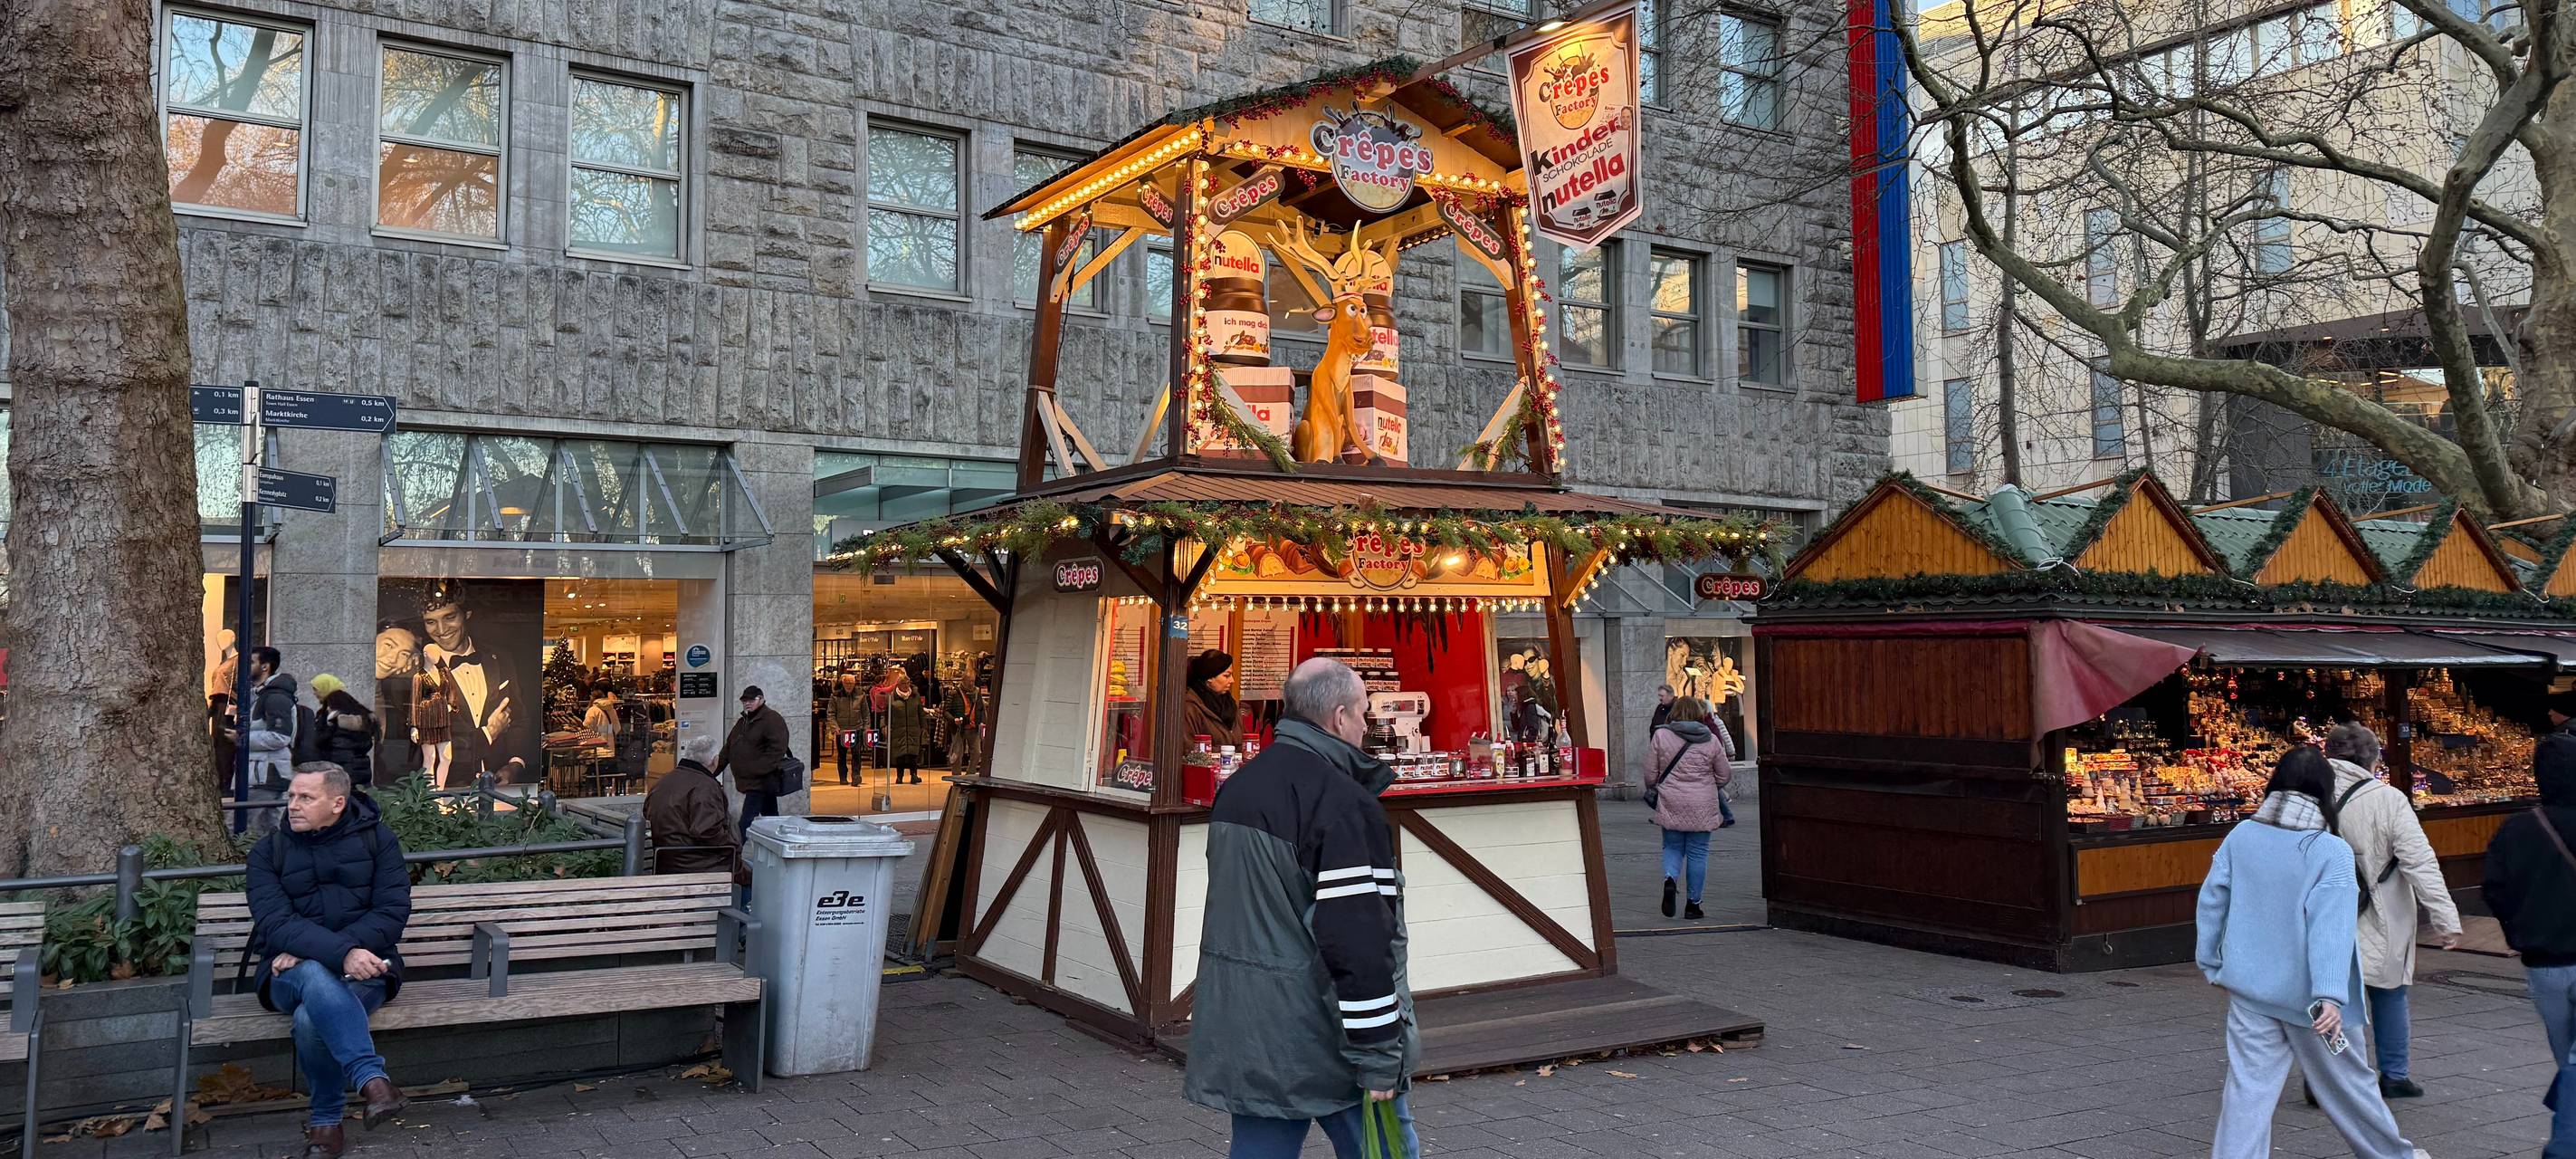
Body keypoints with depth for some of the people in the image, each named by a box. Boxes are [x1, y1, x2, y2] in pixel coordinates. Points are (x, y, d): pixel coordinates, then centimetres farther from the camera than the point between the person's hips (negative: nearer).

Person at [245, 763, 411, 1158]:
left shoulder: (377, 839, 5)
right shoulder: (268, 852, 6)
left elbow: (393, 911, -6)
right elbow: (275, 923, -10)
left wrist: (306, 950, -17)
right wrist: (342, 953, -30)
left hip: (364, 967, 0)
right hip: (293, 973, 0)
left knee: (312, 1017, -33)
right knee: (315, 977, -38)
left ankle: (326, 1124, -18)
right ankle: (372, 1081, -43)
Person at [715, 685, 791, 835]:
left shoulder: (772, 720, -10)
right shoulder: (743, 721, 20)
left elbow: (777, 750, -21)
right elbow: (728, 748, 24)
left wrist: (756, 770, -25)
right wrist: (715, 770, 16)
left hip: (760, 783, -9)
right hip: (751, 782, 9)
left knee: (746, 823, -15)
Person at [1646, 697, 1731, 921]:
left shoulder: (1660, 736, -3)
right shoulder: (1711, 741, -1)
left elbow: (1651, 775, 0)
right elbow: (1724, 776, 6)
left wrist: (1655, 788, 21)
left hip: (1671, 805, 0)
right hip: (1702, 809, 0)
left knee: (1673, 847, 15)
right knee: (1697, 853, 7)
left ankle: (1670, 879, -13)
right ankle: (1693, 904, 11)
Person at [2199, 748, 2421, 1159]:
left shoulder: (2240, 837, -3)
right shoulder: (2331, 852, -15)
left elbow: (2212, 902, 4)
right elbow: (2331, 927, -22)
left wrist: (2212, 963, 18)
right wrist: (2330, 997, -27)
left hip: (2249, 987, 3)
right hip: (2305, 994, -2)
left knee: (2248, 1087, 5)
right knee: (2346, 1080, 17)